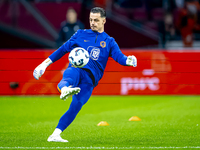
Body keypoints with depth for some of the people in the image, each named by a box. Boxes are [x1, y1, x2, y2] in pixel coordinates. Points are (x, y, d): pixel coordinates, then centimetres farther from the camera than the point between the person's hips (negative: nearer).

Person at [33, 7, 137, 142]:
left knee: (76, 106, -19)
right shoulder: (81, 34, 21)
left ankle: (55, 135, -19)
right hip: (76, 69, 0)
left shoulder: (109, 42, 20)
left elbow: (120, 57, 5)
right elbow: (63, 49, 23)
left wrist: (129, 60, -19)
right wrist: (45, 64, 19)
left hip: (90, 79, 0)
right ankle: (64, 90, -73)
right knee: (69, 77, -38)